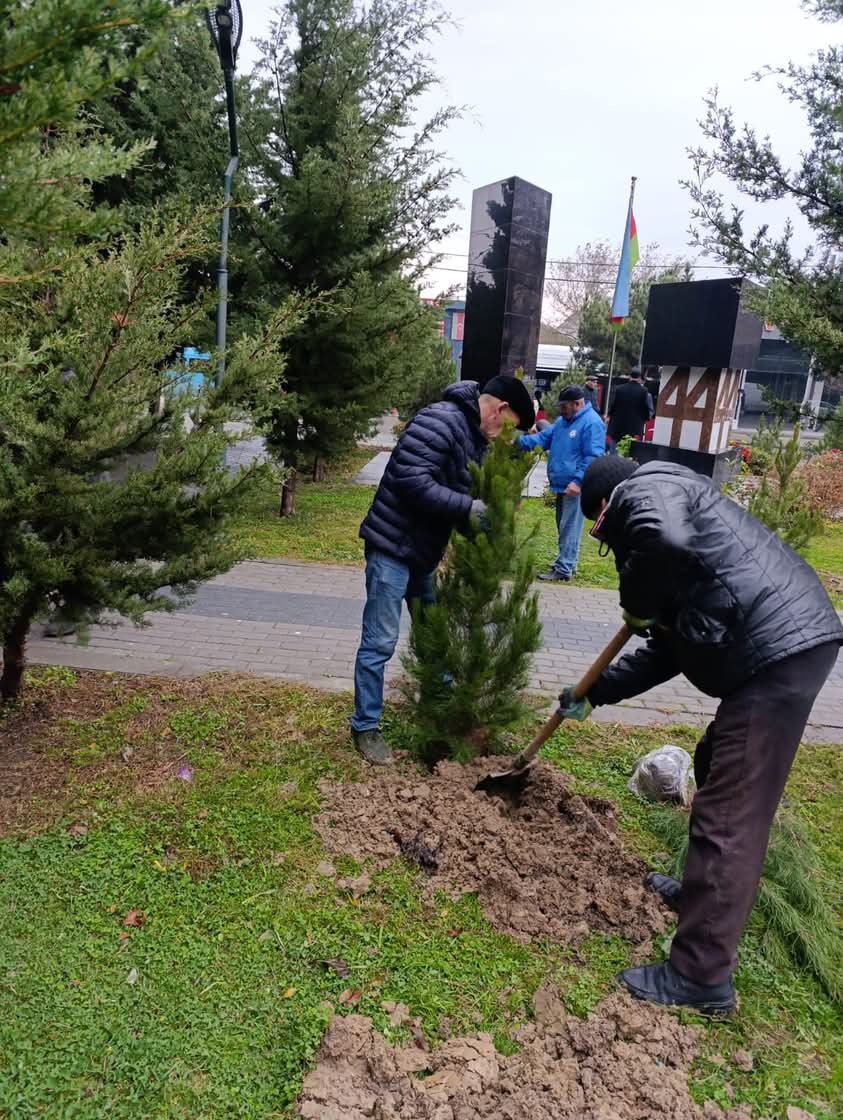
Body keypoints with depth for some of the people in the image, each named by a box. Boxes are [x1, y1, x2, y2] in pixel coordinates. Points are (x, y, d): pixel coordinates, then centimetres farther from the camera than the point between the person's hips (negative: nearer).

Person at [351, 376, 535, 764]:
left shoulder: (476, 437, 11)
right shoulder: (440, 421, -20)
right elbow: (411, 479, -29)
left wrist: (492, 511, 0)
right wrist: (467, 508, -28)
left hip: (424, 549, 10)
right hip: (392, 546, -10)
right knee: (380, 642, -2)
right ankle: (365, 726, 12)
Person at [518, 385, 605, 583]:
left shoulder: (592, 423, -14)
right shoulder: (563, 421, 16)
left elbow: (593, 457, -20)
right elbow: (543, 438, 16)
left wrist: (578, 480, -26)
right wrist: (519, 441, 2)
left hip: (575, 487, -10)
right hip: (562, 485, 10)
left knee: (569, 529, -6)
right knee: (564, 527, 18)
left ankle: (563, 570, -3)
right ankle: (567, 563, 29)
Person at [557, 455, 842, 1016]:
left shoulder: (647, 488, -1)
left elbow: (667, 539, -29)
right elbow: (669, 650, 28)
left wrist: (637, 602, -9)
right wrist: (595, 694, 31)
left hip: (779, 649, -11)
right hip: (786, 644, 11)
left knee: (728, 813, -5)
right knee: (717, 767, 26)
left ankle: (702, 978, 6)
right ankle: (704, 891, 45)